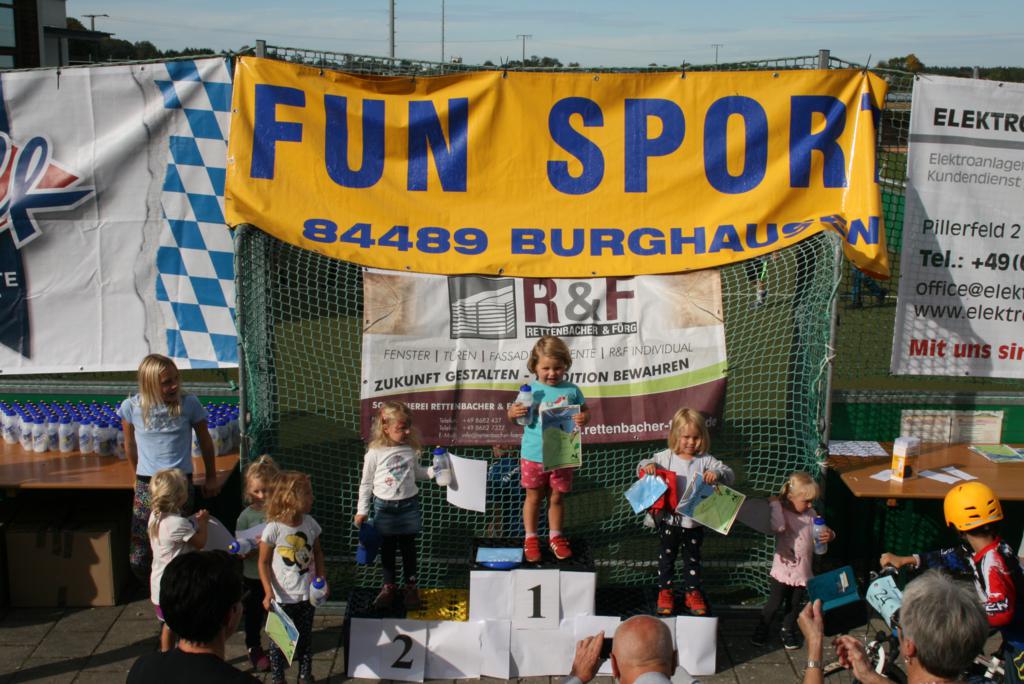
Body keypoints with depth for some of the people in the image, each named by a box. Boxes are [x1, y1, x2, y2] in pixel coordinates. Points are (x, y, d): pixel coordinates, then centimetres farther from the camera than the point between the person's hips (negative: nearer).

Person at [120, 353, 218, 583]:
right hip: (146, 486, 1)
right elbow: (130, 446, 13)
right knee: (139, 559, 2)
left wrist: (211, 478, 14)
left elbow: (205, 442, 8)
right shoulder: (132, 407, -4)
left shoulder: (189, 404, -6)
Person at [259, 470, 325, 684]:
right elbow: (264, 563, -11)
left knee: (305, 638, 18)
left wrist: (321, 579, 0)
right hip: (283, 597, -4)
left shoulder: (310, 523, -4)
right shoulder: (274, 529, -18)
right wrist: (268, 592, -18)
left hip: (307, 594, 4)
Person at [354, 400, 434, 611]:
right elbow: (366, 484, -4)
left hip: (409, 505, 2)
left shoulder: (410, 449, -3)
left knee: (408, 547, 11)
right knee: (387, 548, 11)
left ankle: (411, 586, 24)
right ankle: (389, 587, 25)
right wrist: (362, 511, -2)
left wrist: (433, 471, -1)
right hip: (384, 507, -2)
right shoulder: (375, 453, -13)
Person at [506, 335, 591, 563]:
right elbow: (513, 415, 0)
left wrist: (584, 418, -15)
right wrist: (513, 412, -23)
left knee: (557, 497, 15)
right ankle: (530, 538, 27)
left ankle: (555, 536, 33)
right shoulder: (531, 390, -7)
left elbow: (586, 411, 8)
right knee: (534, 497, 12)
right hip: (534, 456, -1)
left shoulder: (571, 390, -3)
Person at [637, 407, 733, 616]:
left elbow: (729, 474, -12)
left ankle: (693, 593, 31)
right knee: (667, 556, 14)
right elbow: (642, 467, 3)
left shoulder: (705, 460, -7)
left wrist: (717, 473, -33)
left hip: (694, 520, 0)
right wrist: (648, 465, -21)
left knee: (692, 558, 15)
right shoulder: (666, 457, -6)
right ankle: (665, 592, 30)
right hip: (668, 519, 0)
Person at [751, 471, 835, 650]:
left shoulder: (811, 514, 2)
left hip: (803, 571, 5)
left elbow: (820, 535, 7)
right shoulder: (781, 512, -13)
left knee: (794, 604, 17)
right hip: (783, 570, -4)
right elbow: (779, 527, -34)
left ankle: (788, 631, 36)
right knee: (775, 603, 4)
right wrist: (775, 505, -25)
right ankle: (761, 629, 25)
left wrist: (829, 535, -15)